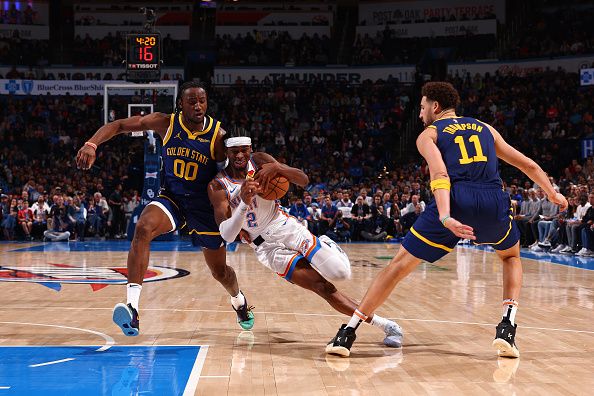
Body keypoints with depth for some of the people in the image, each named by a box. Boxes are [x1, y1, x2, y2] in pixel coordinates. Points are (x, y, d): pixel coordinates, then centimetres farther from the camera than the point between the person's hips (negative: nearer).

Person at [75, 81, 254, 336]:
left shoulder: (218, 135, -14)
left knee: (220, 271, 10)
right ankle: (132, 308, -39)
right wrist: (91, 144, -24)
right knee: (143, 229, -33)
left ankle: (239, 301, 49)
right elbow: (119, 125, -8)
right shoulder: (166, 123, -10)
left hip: (204, 206, -1)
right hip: (171, 198, 1)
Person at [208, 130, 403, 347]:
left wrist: (276, 168, -30)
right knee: (322, 287, -16)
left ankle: (326, 247, 21)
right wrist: (243, 203, -40)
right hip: (266, 246, -2)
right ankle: (382, 324, -7)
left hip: (286, 227, 2)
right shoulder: (218, 186, -12)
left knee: (340, 272, -15)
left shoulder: (259, 161, -4)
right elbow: (226, 235, -23)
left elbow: (304, 180, -10)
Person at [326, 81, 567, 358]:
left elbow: (440, 174, -5)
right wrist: (552, 193, 44)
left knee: (399, 265, 8)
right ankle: (507, 326, 13)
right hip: (494, 202, 3)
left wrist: (445, 217, -18)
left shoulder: (428, 135, 17)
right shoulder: (485, 129, 29)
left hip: (455, 201, -3)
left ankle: (349, 332, 5)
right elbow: (528, 165, 31)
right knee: (511, 257, 33)